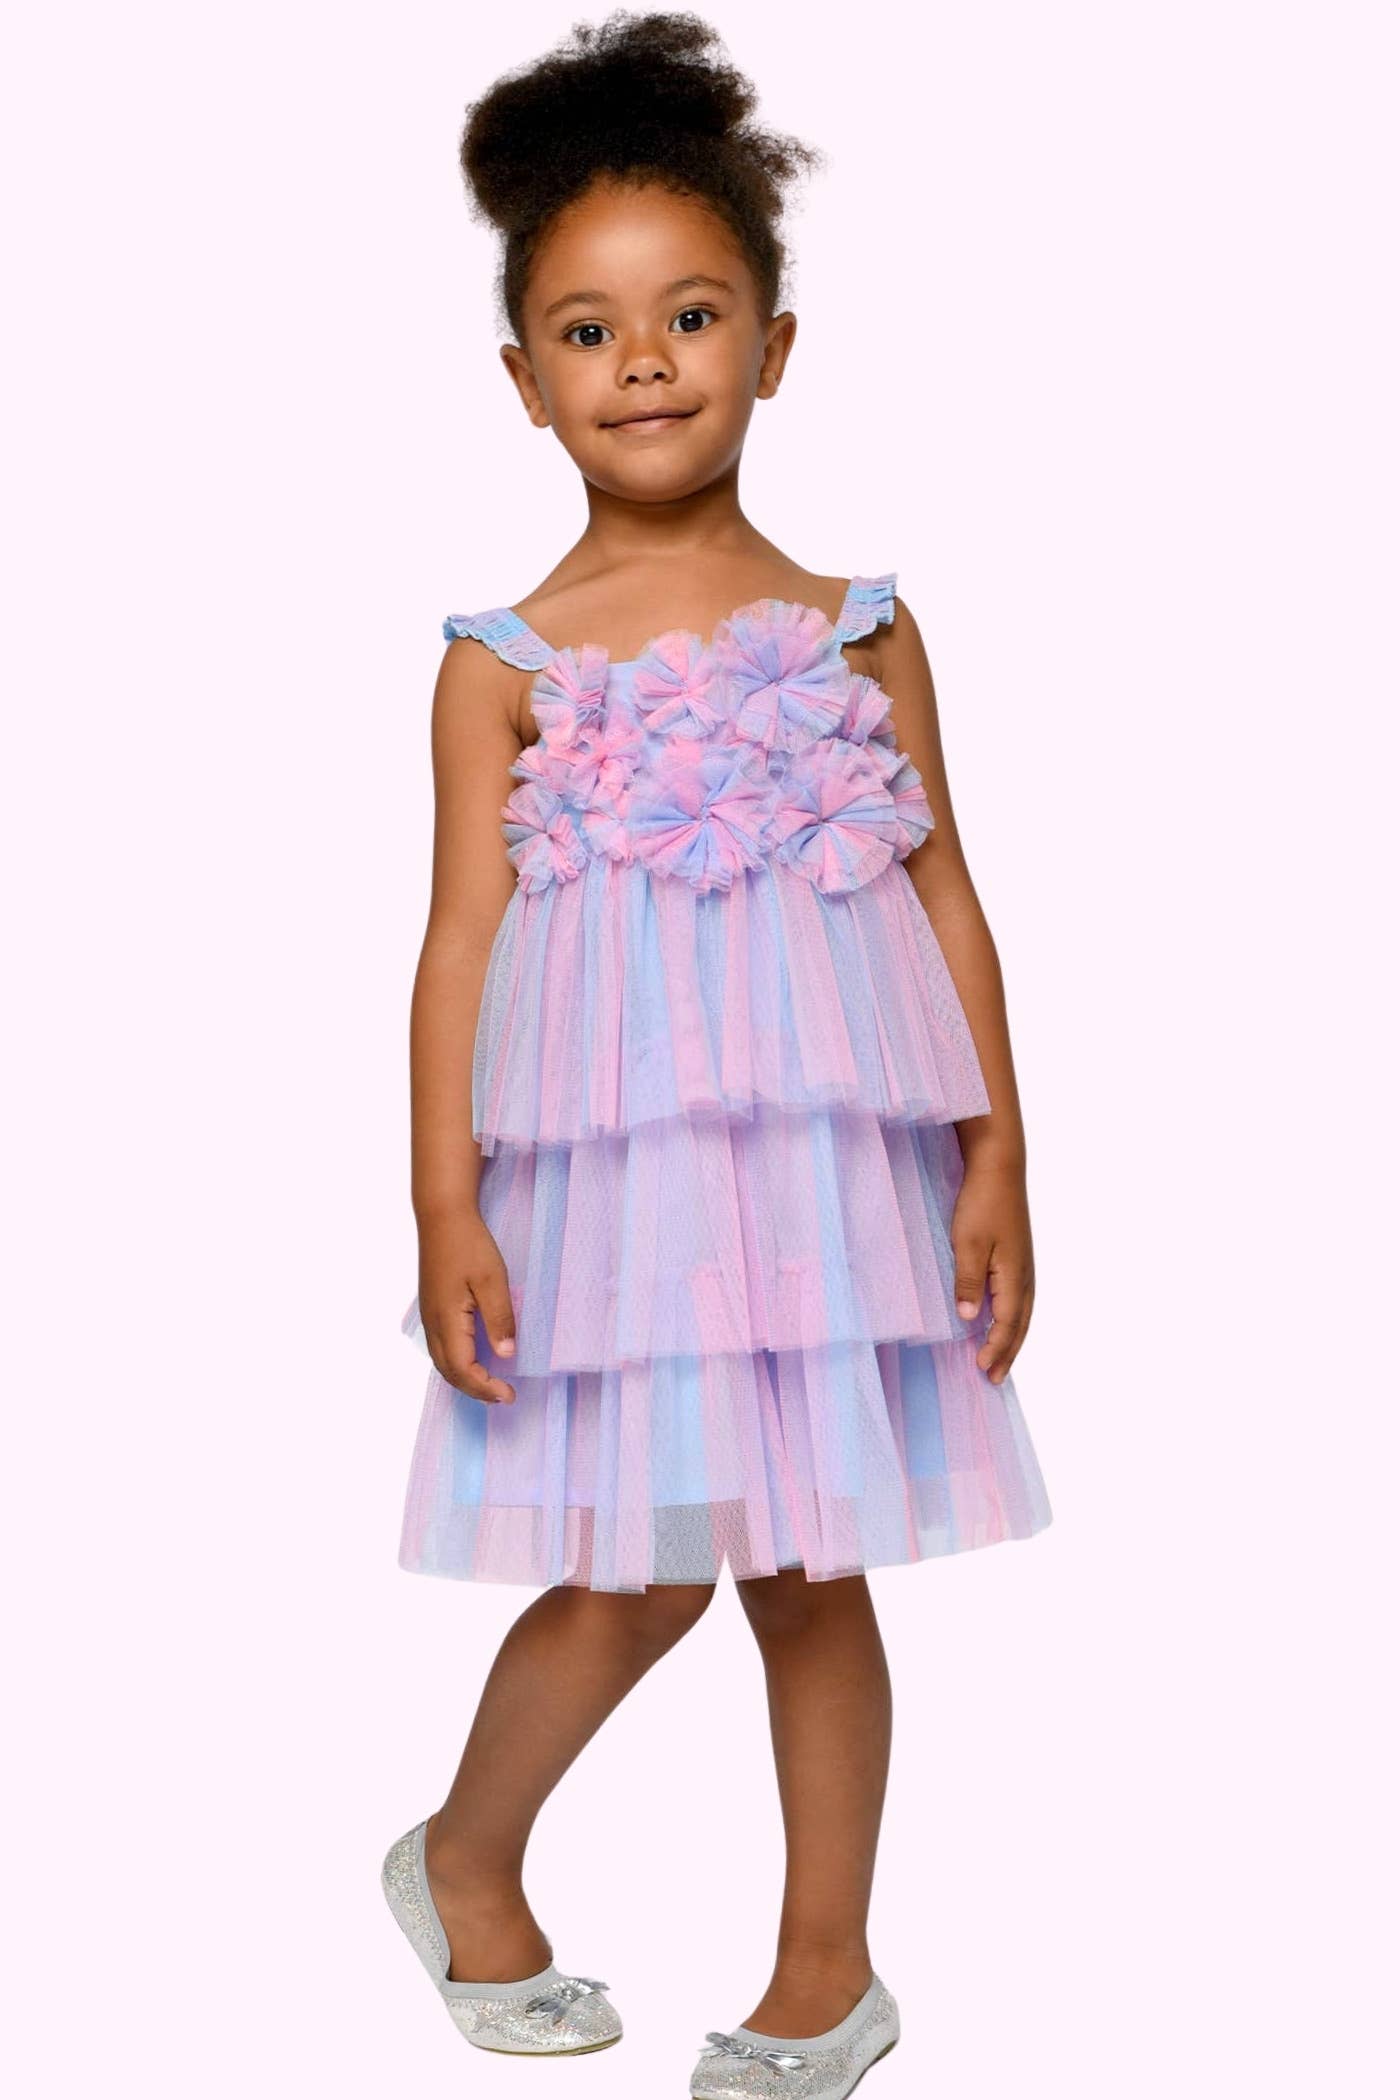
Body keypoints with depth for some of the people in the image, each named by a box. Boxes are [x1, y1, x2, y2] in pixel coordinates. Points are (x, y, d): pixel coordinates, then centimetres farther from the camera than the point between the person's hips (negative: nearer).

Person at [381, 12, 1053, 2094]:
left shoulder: (857, 631, 4)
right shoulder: (508, 660, 0)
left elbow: (947, 902, 5)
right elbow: (462, 937, -3)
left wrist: (995, 1160, 0)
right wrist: (446, 1210, -9)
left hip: (828, 1162, 2)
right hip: (607, 1170, -2)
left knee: (811, 1570, 10)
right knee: (637, 1574, 2)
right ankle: (463, 1864, 30)